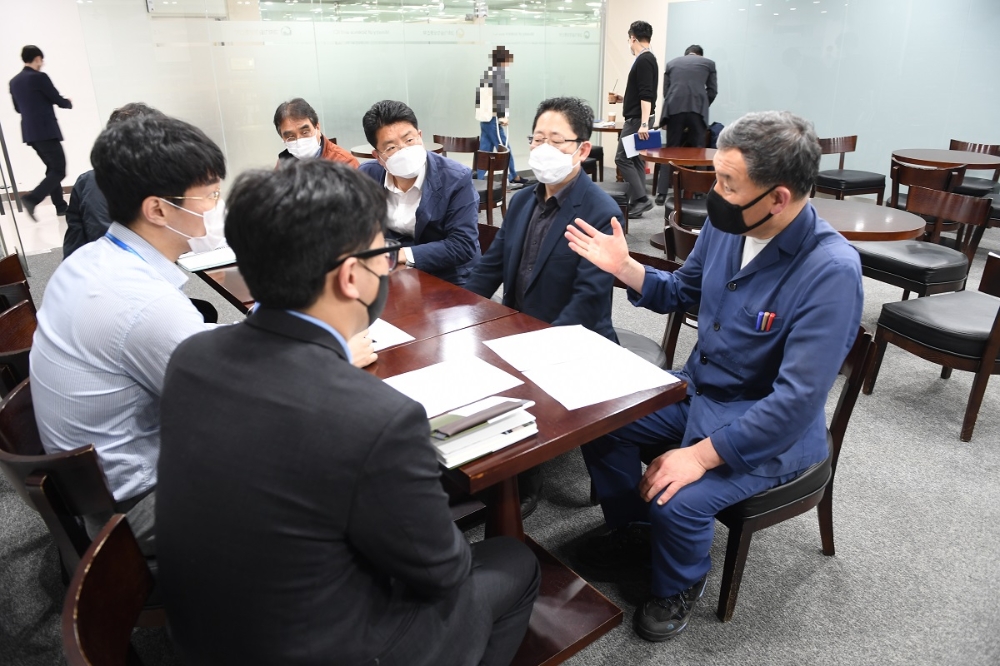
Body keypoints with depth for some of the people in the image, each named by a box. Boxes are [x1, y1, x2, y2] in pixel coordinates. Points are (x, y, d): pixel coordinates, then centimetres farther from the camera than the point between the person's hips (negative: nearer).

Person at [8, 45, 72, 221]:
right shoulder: (39, 77, -10)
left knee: (52, 168, 16)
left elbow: (18, 108, 19)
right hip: (46, 131, -8)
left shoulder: (14, 81, 11)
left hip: (30, 132, 8)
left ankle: (61, 206, 15)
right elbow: (58, 100, -5)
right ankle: (32, 198, -20)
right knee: (59, 170, -6)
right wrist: (69, 103, 17)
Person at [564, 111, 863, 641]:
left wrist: (700, 456, -28)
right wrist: (622, 267, -5)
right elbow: (681, 292, 12)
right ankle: (632, 530, 24)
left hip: (770, 431, -7)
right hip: (696, 391, 7)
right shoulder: (725, 226, -8)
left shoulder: (831, 271, -28)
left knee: (678, 501, -26)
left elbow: (797, 399, -29)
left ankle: (678, 588, 11)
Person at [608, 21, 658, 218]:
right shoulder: (647, 59, 15)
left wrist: (643, 123, -28)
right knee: (635, 159, 10)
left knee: (623, 158, -9)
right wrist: (621, 99, 23)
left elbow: (646, 96, -24)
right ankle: (637, 202, 12)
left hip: (637, 120, -10)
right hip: (637, 119, 10)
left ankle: (641, 198, -8)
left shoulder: (644, 61, -16)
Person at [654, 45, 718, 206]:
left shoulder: (671, 63, 24)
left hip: (674, 108, 1)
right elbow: (712, 91, 14)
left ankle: (662, 193, 2)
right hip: (697, 108, -1)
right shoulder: (708, 63, 19)